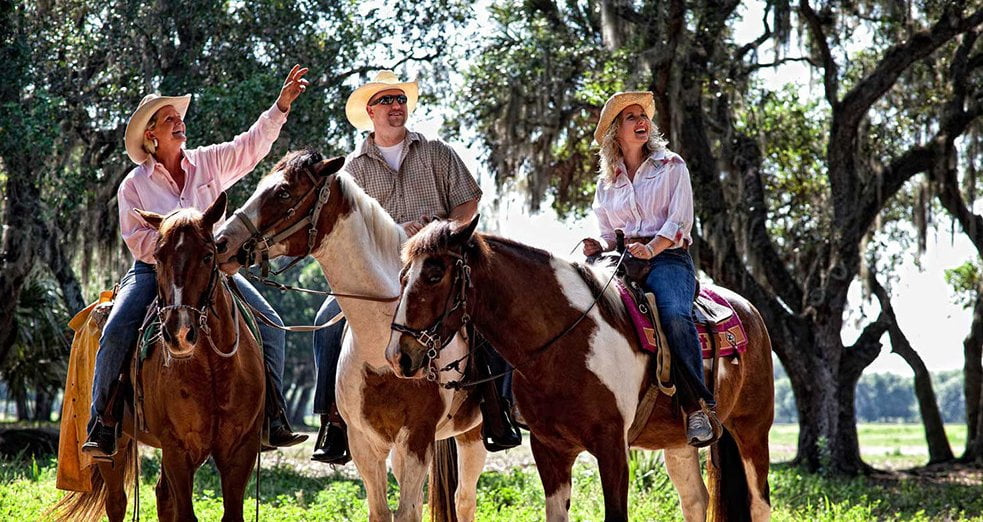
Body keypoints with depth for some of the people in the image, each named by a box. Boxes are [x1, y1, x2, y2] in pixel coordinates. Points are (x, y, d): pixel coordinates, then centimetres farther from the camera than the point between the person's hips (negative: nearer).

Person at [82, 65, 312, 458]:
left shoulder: (210, 163, 6)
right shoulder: (134, 184, -1)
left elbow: (253, 144, -4)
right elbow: (138, 241, -5)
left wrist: (282, 105, -16)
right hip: (154, 270, -2)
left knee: (269, 326, -12)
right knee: (116, 333, -26)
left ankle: (274, 421, -8)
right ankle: (102, 427, -18)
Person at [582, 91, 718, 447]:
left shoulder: (672, 166, 10)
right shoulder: (607, 183, 21)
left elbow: (679, 220, -2)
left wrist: (651, 249, -20)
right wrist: (599, 247, -3)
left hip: (668, 256, -4)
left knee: (675, 315, -36)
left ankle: (698, 407, -34)